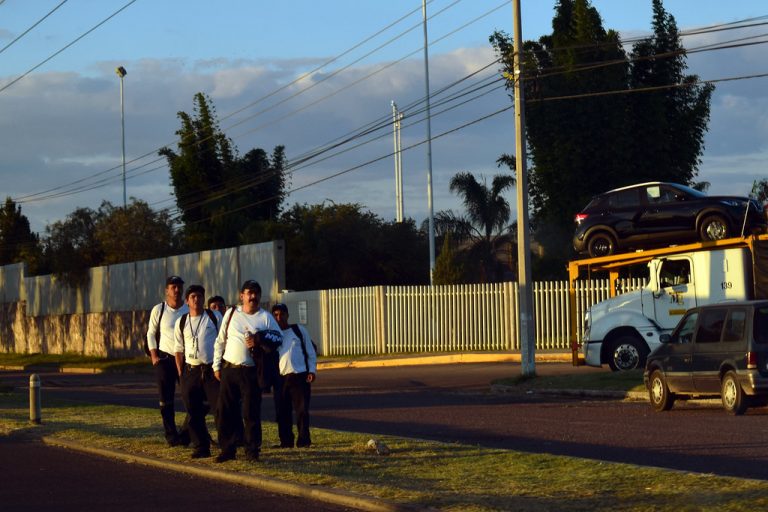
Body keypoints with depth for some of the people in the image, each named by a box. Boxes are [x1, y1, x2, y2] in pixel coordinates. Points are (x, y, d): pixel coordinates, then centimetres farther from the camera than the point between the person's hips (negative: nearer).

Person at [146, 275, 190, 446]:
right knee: (166, 400, 1)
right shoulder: (158, 310, -1)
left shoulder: (189, 310, 0)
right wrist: (154, 356, -2)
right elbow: (151, 334, 6)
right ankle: (171, 435, 9)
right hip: (165, 358, 0)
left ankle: (185, 434, 7)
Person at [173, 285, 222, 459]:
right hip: (191, 371, 3)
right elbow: (179, 350, 12)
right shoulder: (181, 322, 10)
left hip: (212, 369, -3)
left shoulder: (215, 317, 2)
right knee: (194, 412, 4)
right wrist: (180, 373, 4)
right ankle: (201, 448, 12)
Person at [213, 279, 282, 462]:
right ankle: (227, 449, 11)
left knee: (251, 412, -3)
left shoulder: (265, 317, 4)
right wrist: (216, 366, 7)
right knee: (226, 411, 2)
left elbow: (279, 338, 2)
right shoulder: (231, 314, 8)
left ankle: (252, 451, 5)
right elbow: (220, 341, 11)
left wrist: (260, 340, -14)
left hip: (251, 372, -2)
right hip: (228, 370, 2)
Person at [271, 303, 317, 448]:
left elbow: (311, 351, 8)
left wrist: (312, 370, -2)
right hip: (281, 377, 2)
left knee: (302, 409, -6)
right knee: (282, 412, 3)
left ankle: (303, 440, -1)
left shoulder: (299, 330, 8)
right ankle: (286, 441, 11)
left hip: (300, 375, -2)